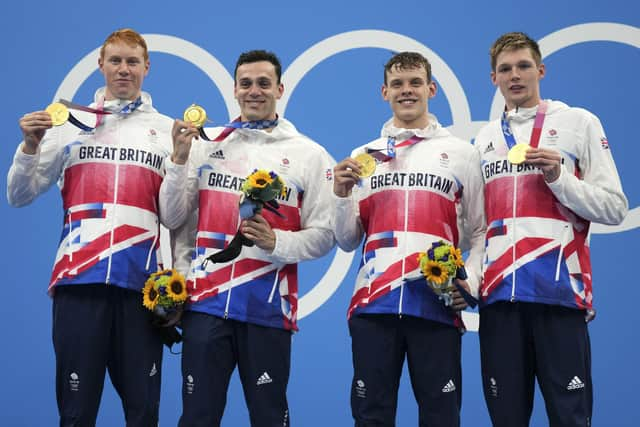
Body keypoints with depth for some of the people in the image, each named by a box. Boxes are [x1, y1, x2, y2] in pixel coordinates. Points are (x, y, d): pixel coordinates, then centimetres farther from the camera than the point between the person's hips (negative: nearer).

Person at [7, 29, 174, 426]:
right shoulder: (72, 122, 12)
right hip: (80, 278, 0)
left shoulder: (167, 130, 12)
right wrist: (30, 146, -5)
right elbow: (19, 196, 9)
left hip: (141, 282, 0)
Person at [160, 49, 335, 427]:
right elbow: (172, 218, 6)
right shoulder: (206, 143, 9)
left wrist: (276, 243, -15)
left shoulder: (309, 154, 4)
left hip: (269, 308, -1)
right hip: (207, 302, 1)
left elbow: (324, 234, 1)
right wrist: (180, 159, -5)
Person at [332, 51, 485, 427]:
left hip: (438, 304, -1)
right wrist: (341, 196, -3)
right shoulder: (363, 156, 16)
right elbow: (348, 241, 13)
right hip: (373, 303, 2)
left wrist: (470, 281, -8)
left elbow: (480, 231, 8)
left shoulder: (461, 153, 11)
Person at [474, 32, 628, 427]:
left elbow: (615, 207, 1)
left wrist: (559, 177, -10)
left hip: (559, 290, -4)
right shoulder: (486, 138, 18)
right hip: (499, 294, 4)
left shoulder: (579, 123, 6)